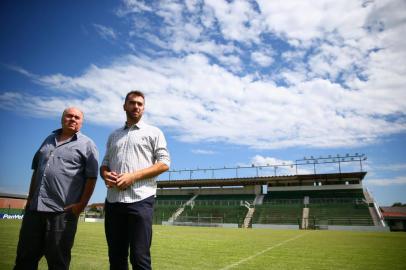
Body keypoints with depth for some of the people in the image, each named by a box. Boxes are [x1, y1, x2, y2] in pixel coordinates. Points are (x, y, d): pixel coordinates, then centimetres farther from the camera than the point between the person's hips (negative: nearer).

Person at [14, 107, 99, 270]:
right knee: (25, 256, 14)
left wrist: (82, 204, -13)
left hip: (63, 212, -5)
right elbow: (36, 169, 22)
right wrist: (30, 197, 17)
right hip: (35, 208, 6)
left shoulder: (87, 145, -1)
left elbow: (91, 177, -7)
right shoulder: (49, 140, 17)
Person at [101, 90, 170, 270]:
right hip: (113, 201, 5)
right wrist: (106, 175, -3)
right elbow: (104, 164, 22)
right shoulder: (113, 135, 21)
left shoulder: (153, 132, 7)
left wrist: (133, 176, -14)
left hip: (140, 200, -5)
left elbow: (164, 163, -3)